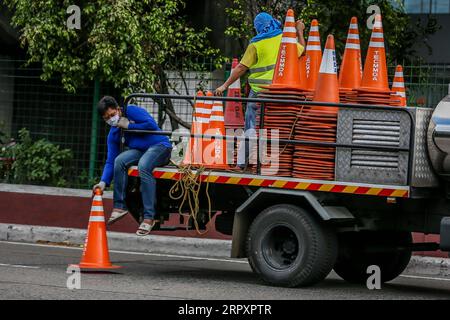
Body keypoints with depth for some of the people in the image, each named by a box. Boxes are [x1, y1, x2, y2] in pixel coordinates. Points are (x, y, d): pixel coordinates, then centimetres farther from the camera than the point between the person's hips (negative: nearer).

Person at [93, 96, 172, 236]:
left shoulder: (131, 111, -6)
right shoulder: (113, 134, 10)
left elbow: (151, 124, -18)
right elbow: (110, 161, 6)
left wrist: (129, 126, -10)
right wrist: (104, 182, -9)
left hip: (160, 146, -6)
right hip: (139, 151, 6)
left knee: (143, 165, -36)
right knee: (119, 160, -23)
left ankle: (149, 217, -37)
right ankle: (119, 206, -21)